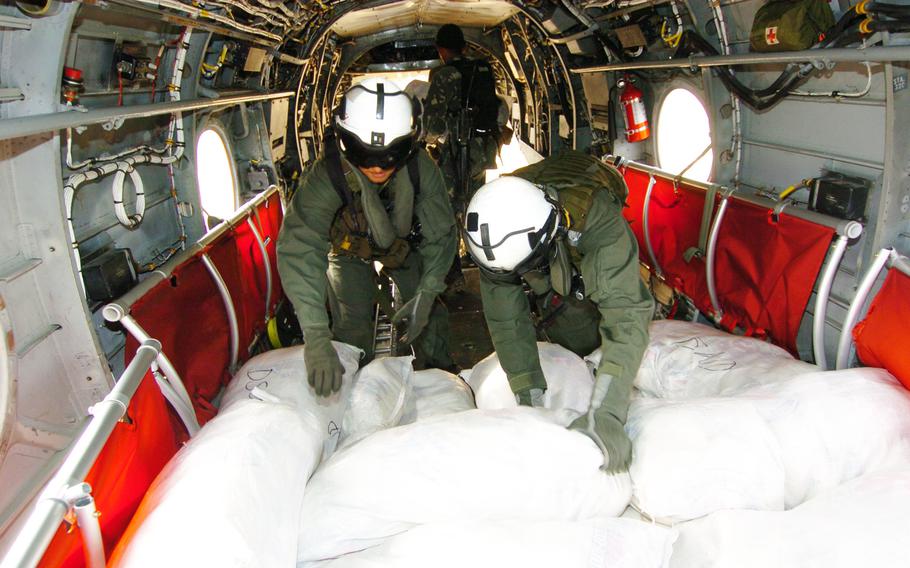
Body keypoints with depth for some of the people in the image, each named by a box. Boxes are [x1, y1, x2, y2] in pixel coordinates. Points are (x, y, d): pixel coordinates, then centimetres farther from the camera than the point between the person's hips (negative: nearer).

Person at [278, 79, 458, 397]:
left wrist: (426, 294, -33)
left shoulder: (422, 170, -35)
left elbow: (440, 236, -22)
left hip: (405, 243, 2)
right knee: (353, 322, -9)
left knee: (428, 312, 2)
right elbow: (298, 252, -51)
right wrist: (316, 337, -60)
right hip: (350, 248, -2)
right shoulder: (325, 178, -43)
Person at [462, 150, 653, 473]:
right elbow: (506, 319, -29)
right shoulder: (494, 235, -36)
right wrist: (529, 397, -35)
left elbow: (626, 315, -56)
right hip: (553, 285, 2)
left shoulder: (599, 220, -49)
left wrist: (605, 414, -64)